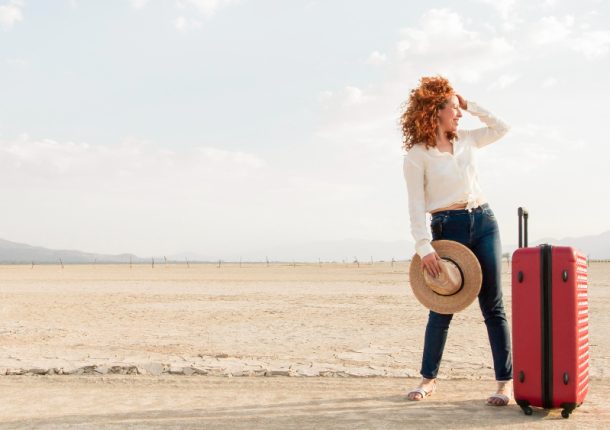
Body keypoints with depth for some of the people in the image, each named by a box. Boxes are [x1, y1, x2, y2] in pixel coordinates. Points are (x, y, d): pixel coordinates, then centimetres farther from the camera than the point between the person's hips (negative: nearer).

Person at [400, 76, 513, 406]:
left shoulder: (466, 140, 11)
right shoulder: (417, 154, -5)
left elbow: (501, 128, 24)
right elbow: (416, 205, -10)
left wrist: (470, 106, 14)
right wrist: (424, 246, -19)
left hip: (483, 222, 5)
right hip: (447, 228, -4)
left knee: (493, 305, 2)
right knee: (442, 308, 0)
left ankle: (505, 380, 7)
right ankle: (428, 378, 17)